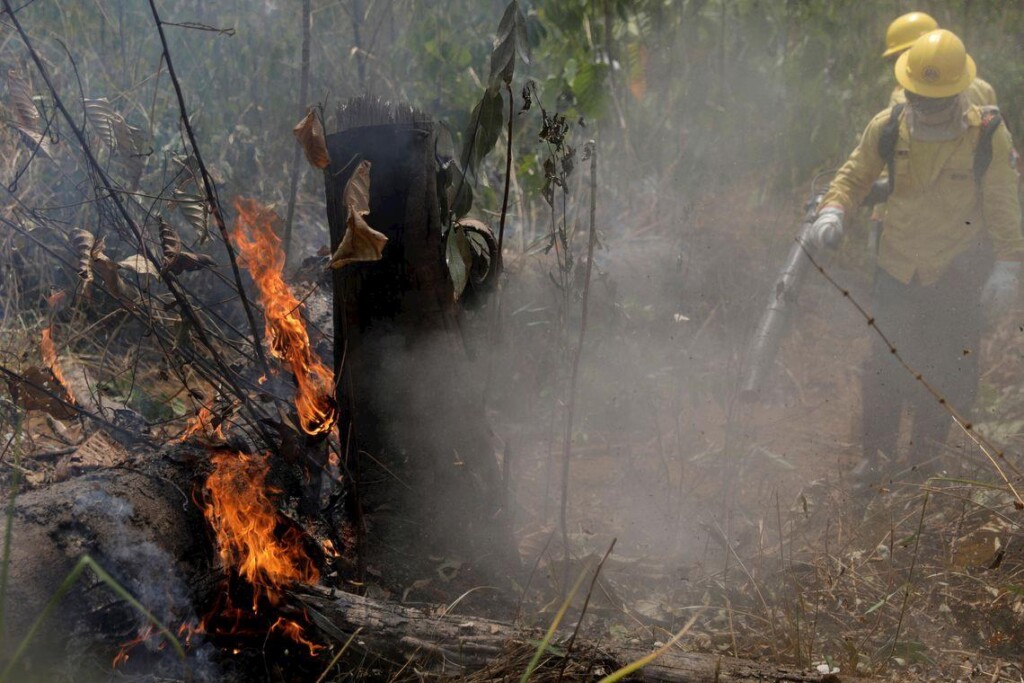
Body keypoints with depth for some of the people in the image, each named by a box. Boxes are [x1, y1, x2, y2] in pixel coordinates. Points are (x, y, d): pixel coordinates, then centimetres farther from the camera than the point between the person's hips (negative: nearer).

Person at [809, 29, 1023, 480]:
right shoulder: (886, 129, -10)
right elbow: (853, 176, 3)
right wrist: (832, 211, -16)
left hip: (957, 277, -2)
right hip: (896, 270, 2)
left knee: (944, 374, 10)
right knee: (884, 367, 9)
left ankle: (925, 461, 28)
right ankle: (876, 457, 25)